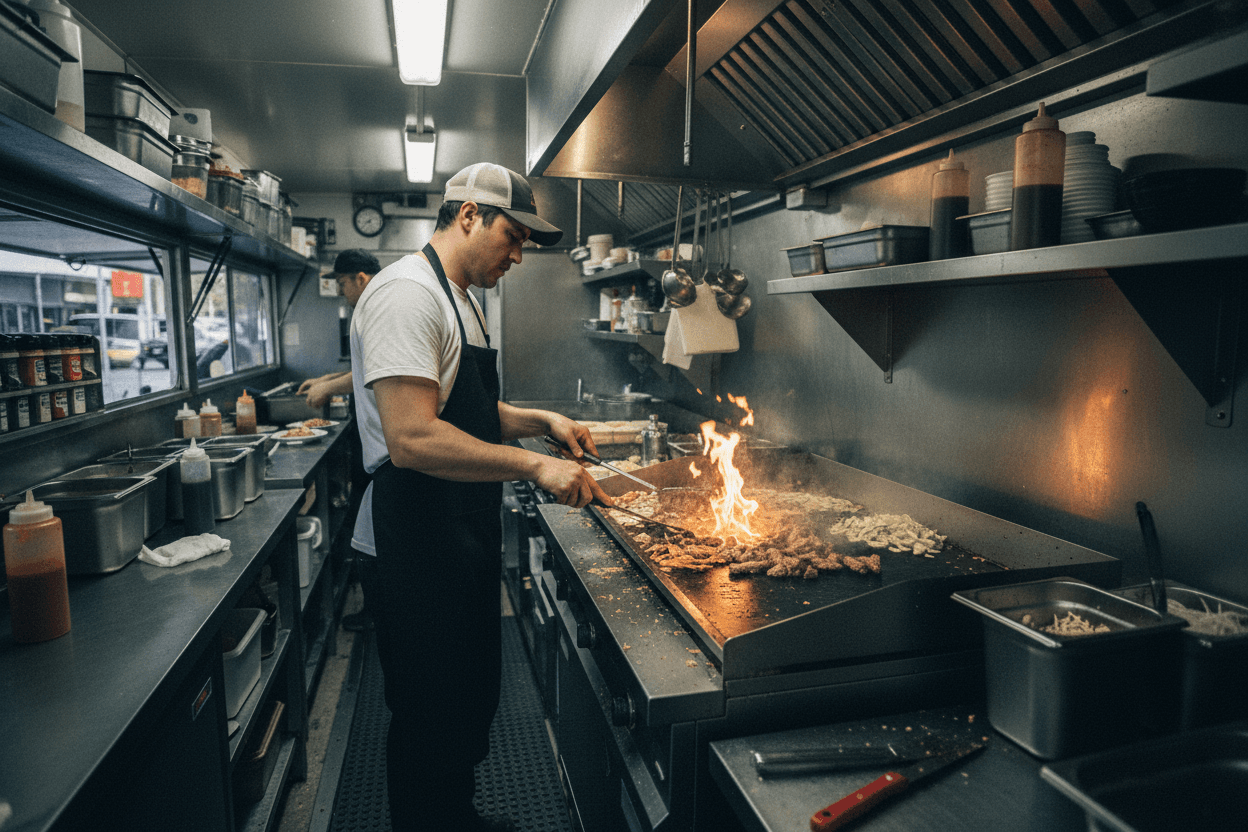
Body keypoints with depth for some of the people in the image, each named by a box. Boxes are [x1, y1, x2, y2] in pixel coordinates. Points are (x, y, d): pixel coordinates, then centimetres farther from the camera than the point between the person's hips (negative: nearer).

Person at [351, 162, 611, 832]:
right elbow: (412, 439, -30)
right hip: (417, 557, -11)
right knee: (430, 726, 7)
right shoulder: (407, 293, -19)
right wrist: (535, 465, -27)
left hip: (464, 549, 11)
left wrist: (540, 420, 8)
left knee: (470, 705, 25)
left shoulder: (459, 299, 15)